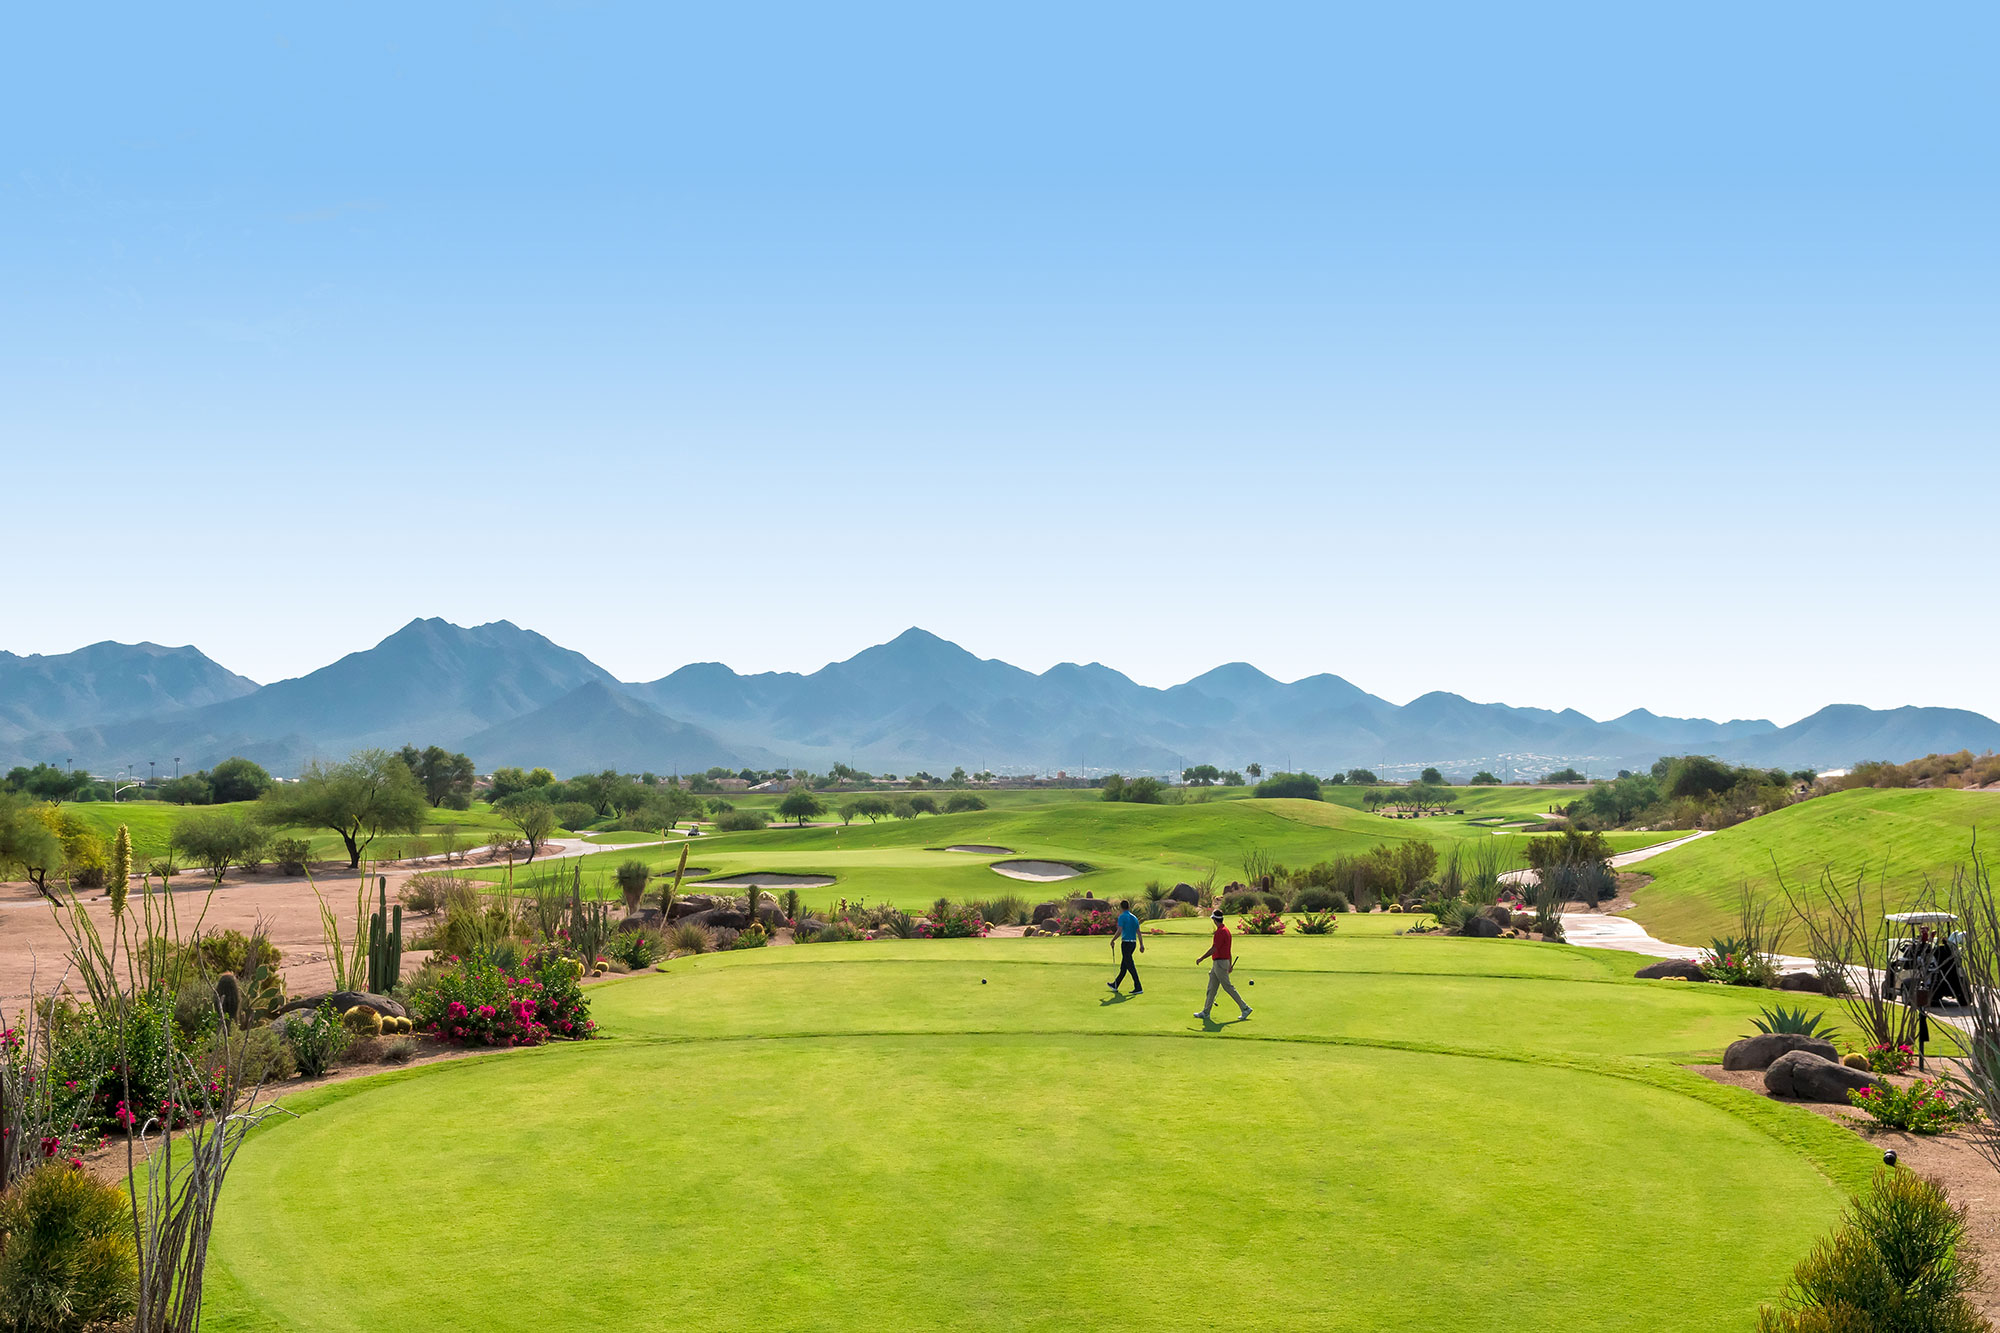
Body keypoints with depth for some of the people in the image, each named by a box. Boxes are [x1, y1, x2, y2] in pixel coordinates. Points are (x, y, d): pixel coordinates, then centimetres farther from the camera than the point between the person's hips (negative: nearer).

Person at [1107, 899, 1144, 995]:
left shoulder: (1122, 917, -10)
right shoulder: (1134, 918, 12)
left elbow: (1119, 931, -19)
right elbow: (1138, 932, 9)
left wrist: (1113, 940, -5)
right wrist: (1141, 945, 8)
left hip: (1126, 943, -8)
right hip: (1133, 943, 8)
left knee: (1130, 966, -7)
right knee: (1123, 966, 17)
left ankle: (1138, 988, -12)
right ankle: (1115, 984, 30)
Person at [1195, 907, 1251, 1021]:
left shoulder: (1220, 932, -19)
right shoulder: (1226, 930, 13)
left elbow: (1214, 949, -20)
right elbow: (1229, 950, 18)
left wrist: (1202, 958, -11)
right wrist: (1230, 964, 23)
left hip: (1220, 963, -10)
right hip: (1217, 963, 10)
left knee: (1228, 987, -5)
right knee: (1211, 988, 11)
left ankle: (1245, 1008, 0)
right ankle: (1205, 1012, 14)